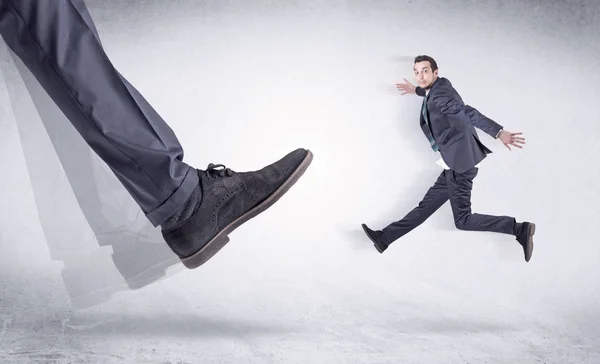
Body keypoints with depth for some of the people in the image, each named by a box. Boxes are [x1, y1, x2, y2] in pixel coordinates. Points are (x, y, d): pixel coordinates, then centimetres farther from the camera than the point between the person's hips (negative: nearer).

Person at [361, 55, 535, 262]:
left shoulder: (439, 94, -14)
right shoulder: (440, 86, 14)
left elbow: (469, 113, -29)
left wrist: (498, 132, -40)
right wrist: (416, 90, 52)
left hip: (460, 161, -10)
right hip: (455, 163, 10)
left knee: (463, 220, -8)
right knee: (427, 205, 10)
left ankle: (519, 229, -3)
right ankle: (385, 237, 12)